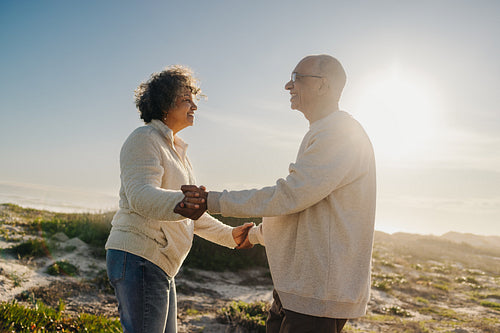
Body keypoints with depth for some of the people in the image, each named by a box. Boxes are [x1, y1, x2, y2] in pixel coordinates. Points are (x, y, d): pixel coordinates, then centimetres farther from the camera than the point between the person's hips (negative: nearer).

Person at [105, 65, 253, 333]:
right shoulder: (144, 140, -8)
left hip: (160, 265, 10)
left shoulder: (175, 150, 22)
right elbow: (141, 196, -26)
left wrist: (228, 235, 20)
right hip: (138, 258, -10)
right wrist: (184, 202, -45)